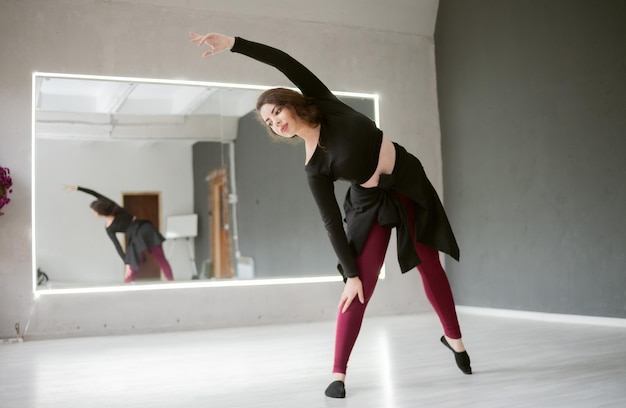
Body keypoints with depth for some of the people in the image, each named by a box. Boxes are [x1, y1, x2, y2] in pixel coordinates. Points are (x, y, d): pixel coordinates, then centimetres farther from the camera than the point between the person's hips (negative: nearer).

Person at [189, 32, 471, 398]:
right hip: (373, 204, -2)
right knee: (360, 288, -11)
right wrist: (351, 274, -18)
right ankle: (339, 372, -3)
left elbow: (287, 63, -20)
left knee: (431, 269, 12)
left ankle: (454, 337, 33)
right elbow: (333, 222, -16)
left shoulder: (327, 105, -12)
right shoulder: (314, 168, -16)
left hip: (410, 183, 2)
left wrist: (233, 42, -26)